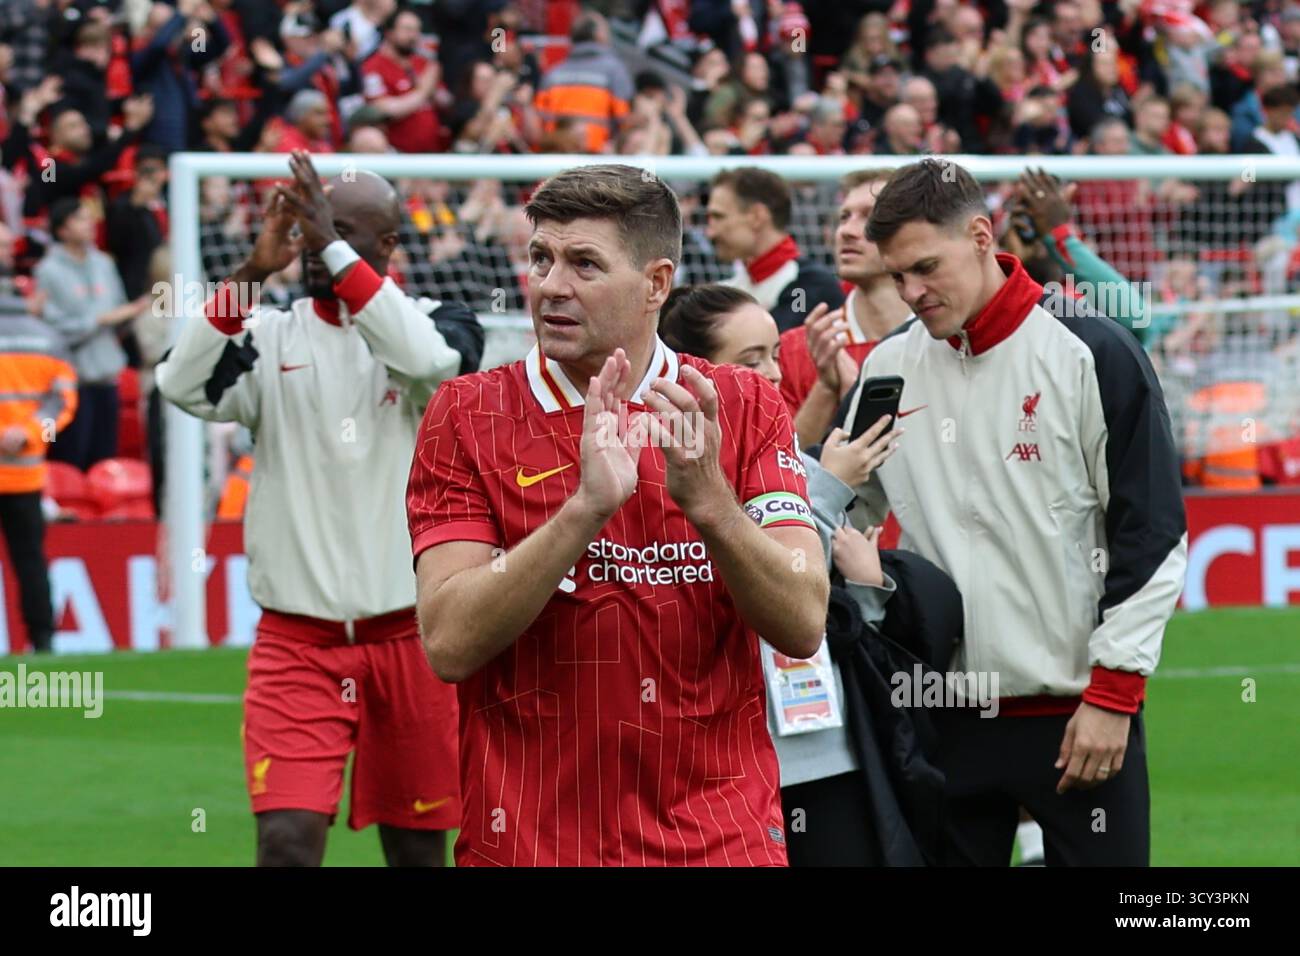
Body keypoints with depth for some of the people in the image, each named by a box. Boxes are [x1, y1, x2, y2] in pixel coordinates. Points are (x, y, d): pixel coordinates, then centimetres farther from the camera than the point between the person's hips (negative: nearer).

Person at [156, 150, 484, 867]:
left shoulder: (440, 324, 0)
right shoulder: (270, 337, 4)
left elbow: (428, 359, -24)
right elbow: (182, 385, -12)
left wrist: (334, 249, -25)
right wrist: (251, 272, -19)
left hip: (411, 637, 0)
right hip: (295, 639, 0)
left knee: (417, 848, 11)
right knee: (287, 843, -14)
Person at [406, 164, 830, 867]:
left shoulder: (744, 408, 1)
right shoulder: (467, 415, -2)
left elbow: (802, 626, -9)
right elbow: (449, 644, -14)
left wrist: (707, 500, -24)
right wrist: (587, 506, -24)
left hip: (720, 834, 1)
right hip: (526, 841, 0)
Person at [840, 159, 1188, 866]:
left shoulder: (1091, 354, -7)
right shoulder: (887, 369, 7)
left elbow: (1151, 536, -7)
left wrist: (1113, 690, -10)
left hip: (1078, 712, -4)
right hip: (942, 719, 4)